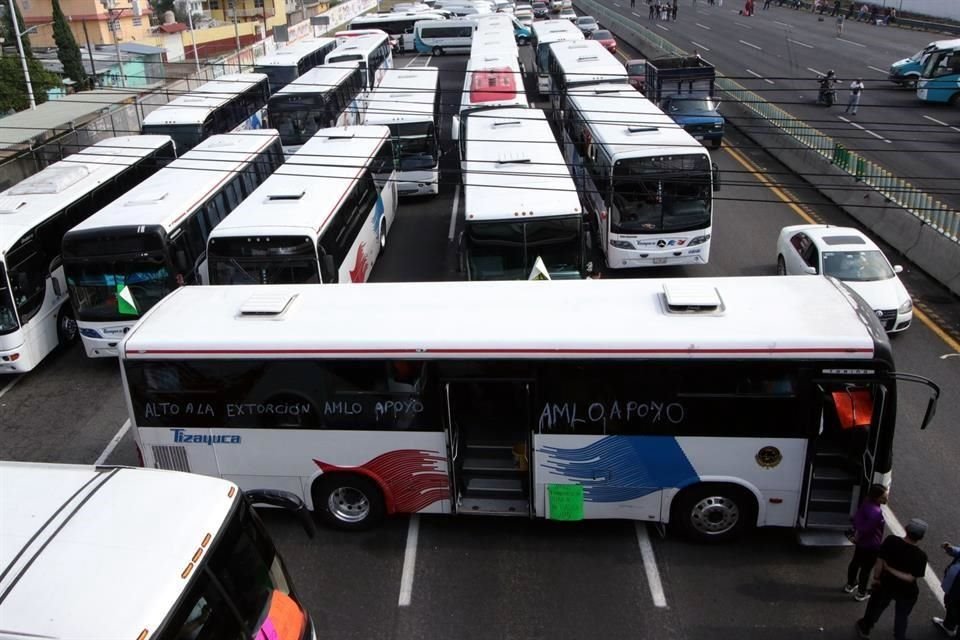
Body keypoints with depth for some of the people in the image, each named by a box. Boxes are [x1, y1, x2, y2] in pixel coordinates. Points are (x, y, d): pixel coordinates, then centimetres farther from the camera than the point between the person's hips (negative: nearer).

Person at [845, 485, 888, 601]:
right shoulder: (876, 513, -36)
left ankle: (850, 585, 48)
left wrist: (856, 534, 7)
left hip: (861, 541, 8)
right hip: (871, 545, -8)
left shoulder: (866, 504, -10)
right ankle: (861, 594, 33)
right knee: (866, 568, 13)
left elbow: (856, 518, -1)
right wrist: (857, 537, -9)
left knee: (855, 562, 26)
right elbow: (867, 528, -28)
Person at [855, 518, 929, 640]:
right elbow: (911, 578, -26)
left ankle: (865, 628, 48)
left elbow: (879, 561, -16)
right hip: (906, 592, -2)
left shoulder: (891, 541, -24)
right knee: (902, 616, 26)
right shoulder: (920, 556, -28)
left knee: (876, 607, 28)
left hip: (885, 584, 2)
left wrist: (876, 577, -1)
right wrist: (891, 569, -19)